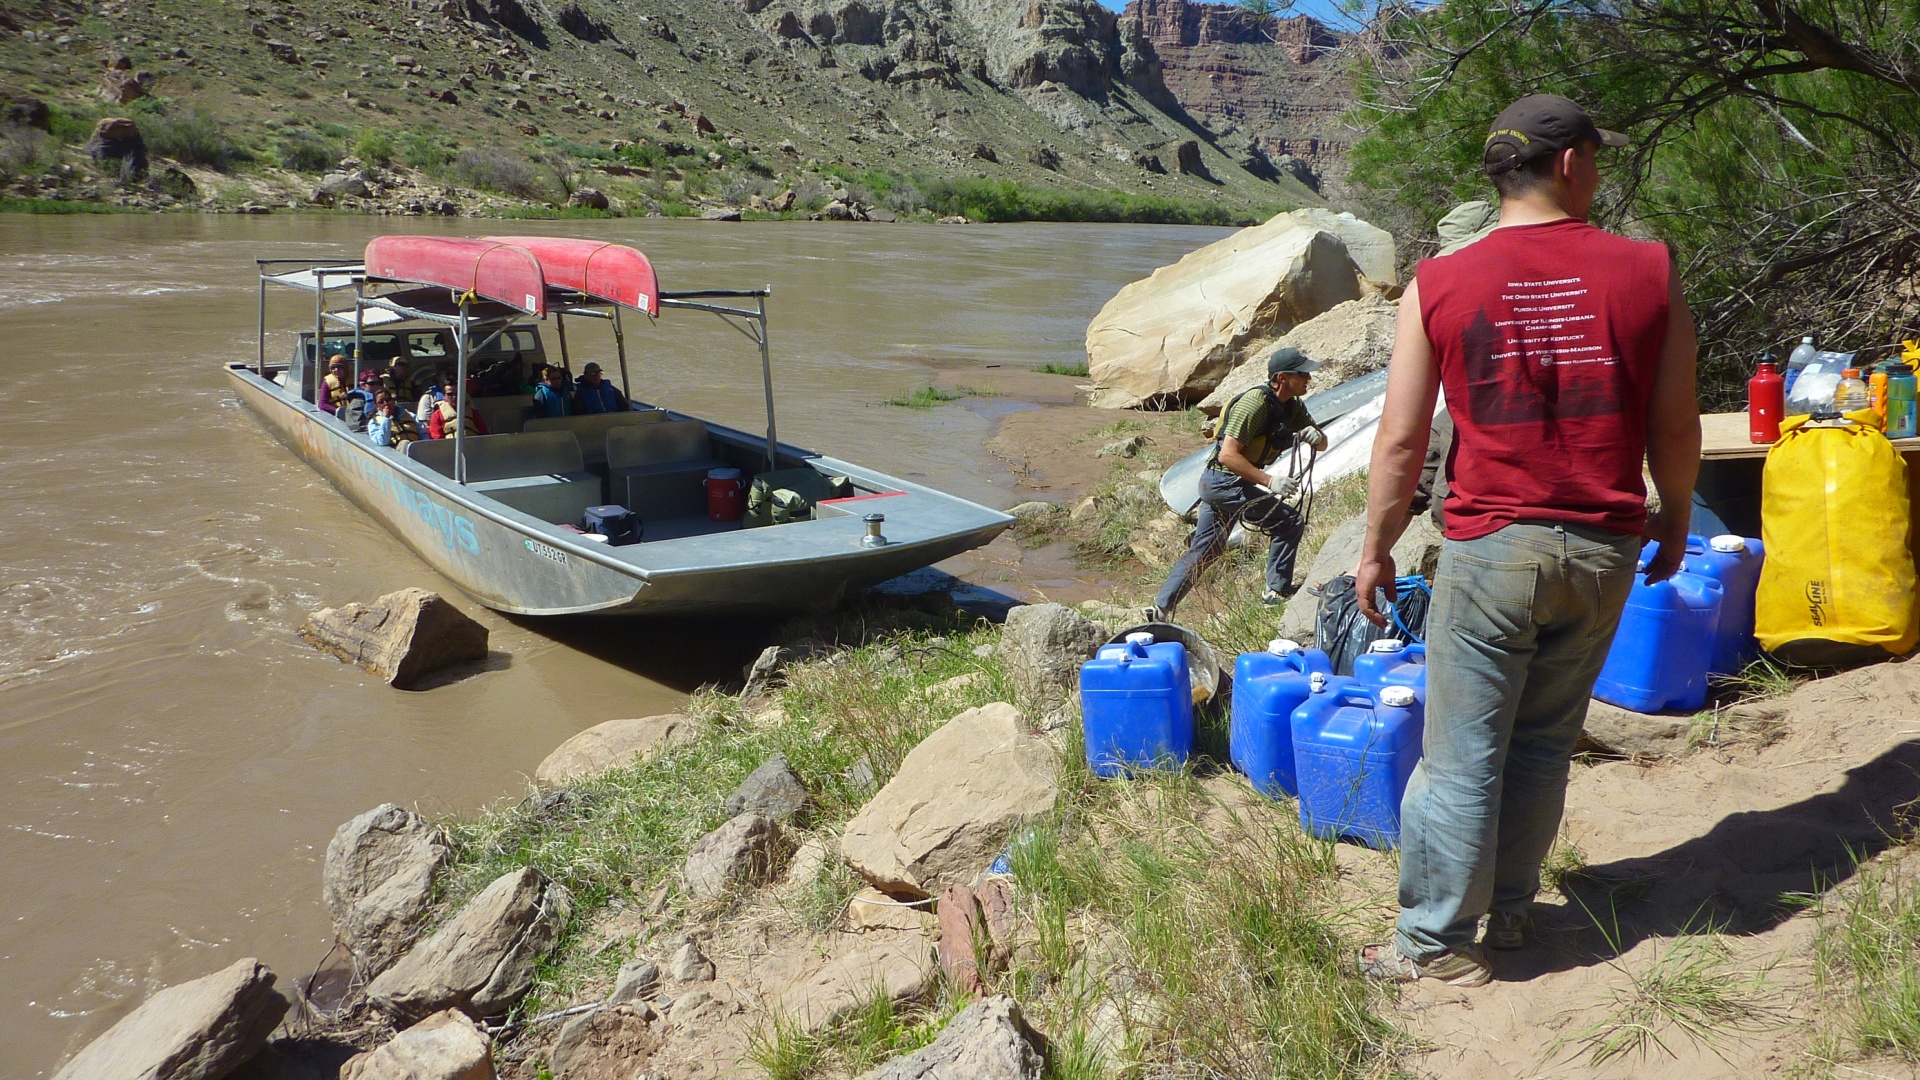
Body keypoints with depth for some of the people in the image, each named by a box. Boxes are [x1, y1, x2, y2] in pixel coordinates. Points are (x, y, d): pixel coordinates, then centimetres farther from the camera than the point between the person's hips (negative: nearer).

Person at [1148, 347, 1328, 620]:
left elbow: (1322, 444, 11)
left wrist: (1316, 437, -14)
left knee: (1203, 551, 14)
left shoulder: (1292, 407, 6)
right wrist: (1270, 481, -31)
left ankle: (1160, 610, 18)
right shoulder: (1255, 403, -21)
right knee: (1290, 521, -11)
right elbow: (1228, 455, -26)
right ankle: (1277, 590, -1)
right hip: (1224, 481, -10)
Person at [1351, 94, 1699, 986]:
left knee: (1462, 752, 5)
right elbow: (1676, 425, 3)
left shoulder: (1439, 286, -5)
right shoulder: (1647, 273, -1)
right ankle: (1509, 911, 30)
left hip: (1492, 545, -2)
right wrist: (1673, 518, 19)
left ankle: (1436, 940, 15)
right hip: (1604, 546, 3)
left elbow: (1401, 440, -4)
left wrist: (1375, 549, 6)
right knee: (1544, 741, 17)